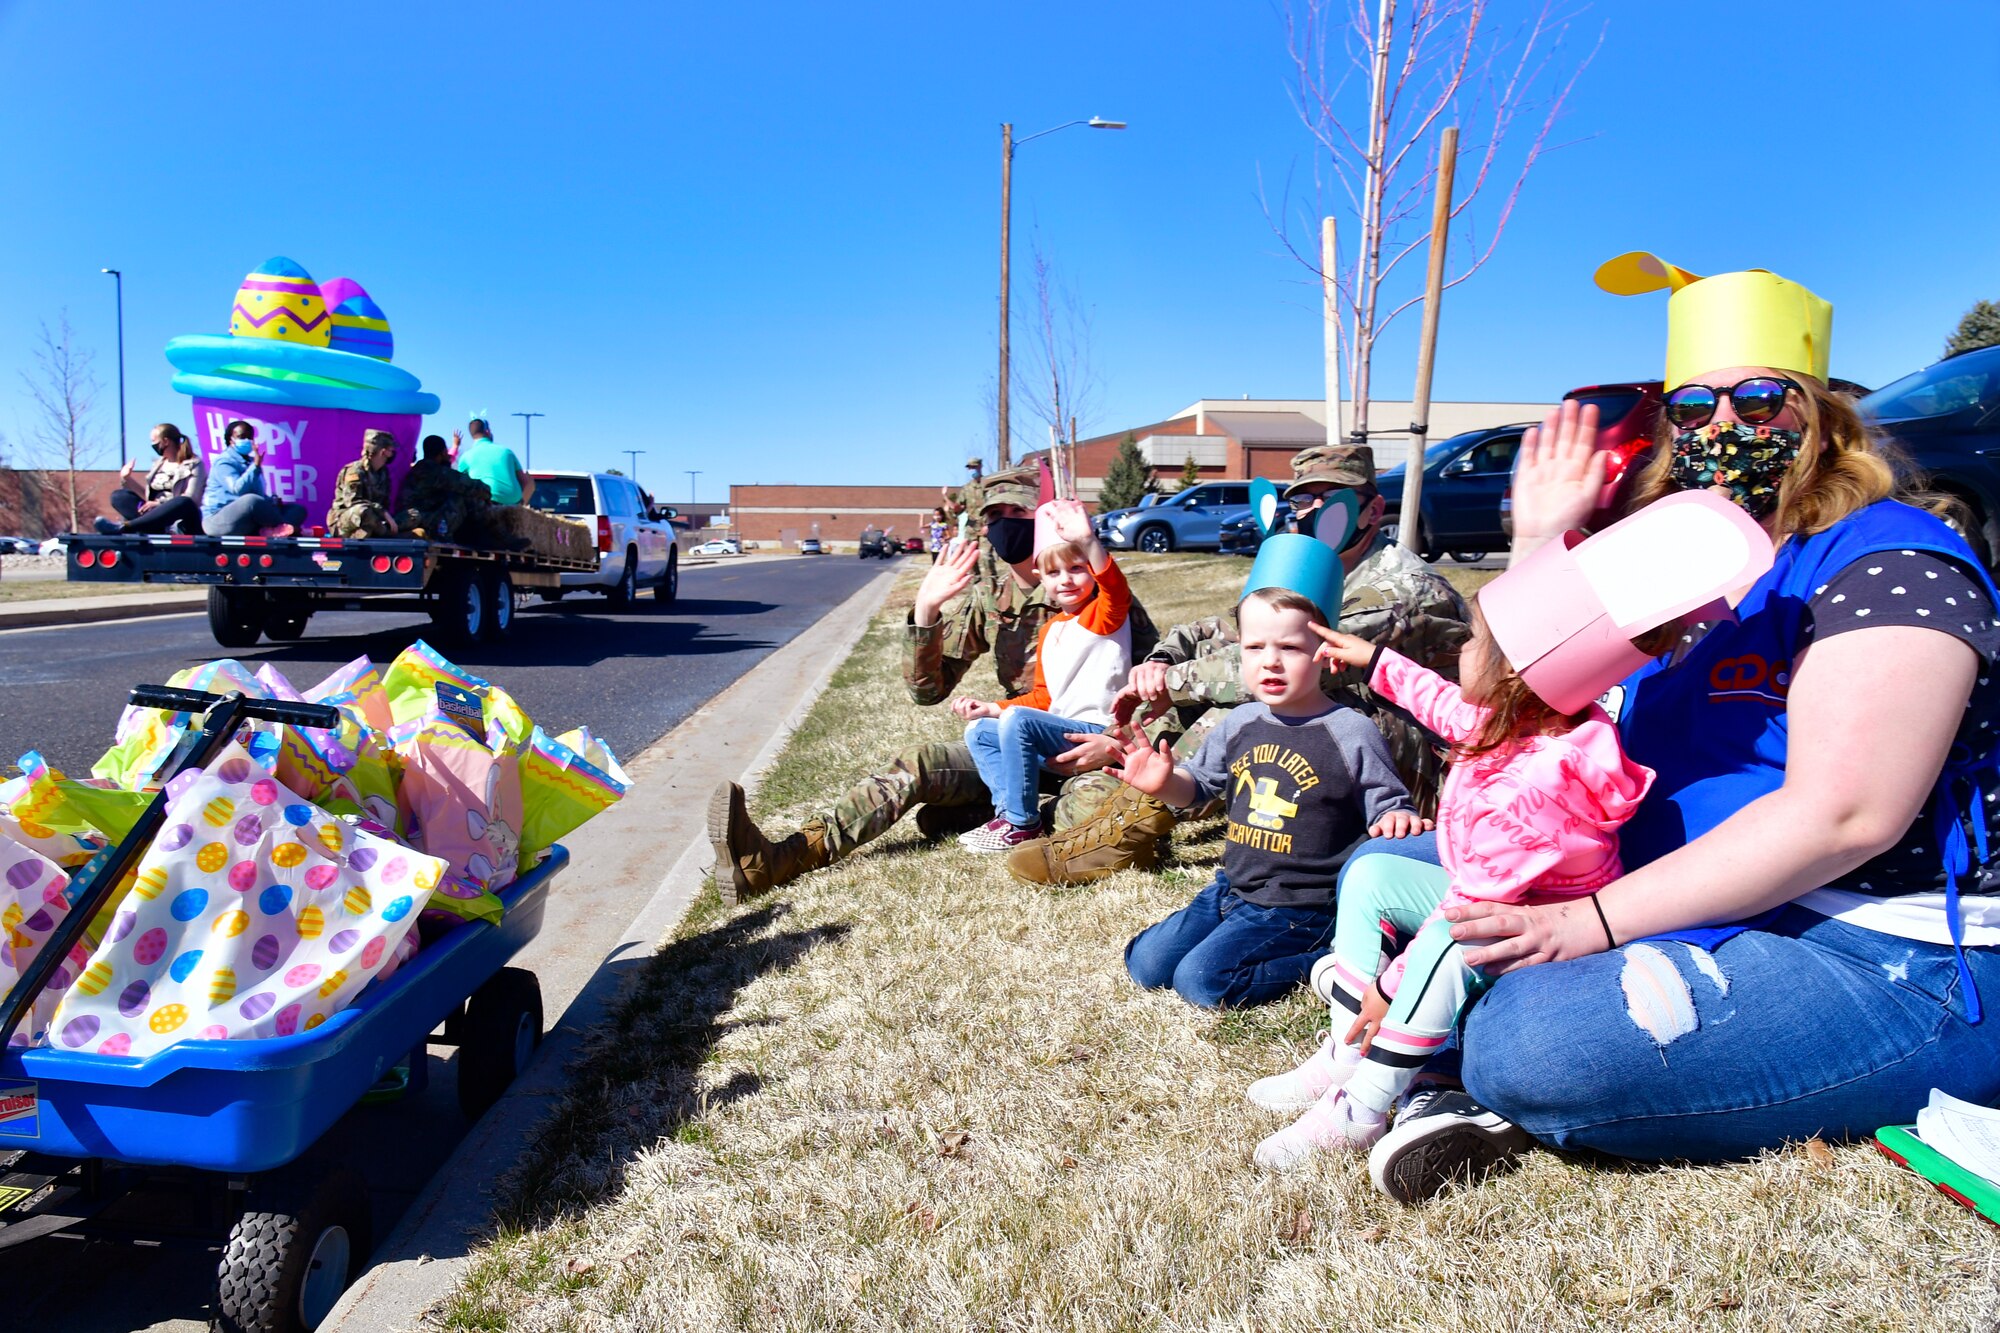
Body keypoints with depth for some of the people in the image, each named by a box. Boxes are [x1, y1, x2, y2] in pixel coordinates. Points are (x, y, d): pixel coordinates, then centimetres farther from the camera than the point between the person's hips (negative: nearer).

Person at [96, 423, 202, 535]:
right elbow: (148, 496, 18)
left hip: (182, 521, -7)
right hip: (157, 514, 7)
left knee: (184, 502, -37)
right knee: (118, 495, -8)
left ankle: (124, 527, -42)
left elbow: (189, 499, -12)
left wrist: (159, 503, -20)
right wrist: (127, 478, 8)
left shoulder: (193, 464, 0)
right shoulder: (160, 464, 19)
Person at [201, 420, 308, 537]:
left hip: (249, 522, 9)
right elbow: (237, 490, -24)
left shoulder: (250, 461, 19)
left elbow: (259, 494, 21)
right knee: (251, 500, -39)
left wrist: (273, 501, -1)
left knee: (298, 510, -3)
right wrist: (255, 466, -29)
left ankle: (271, 531, -33)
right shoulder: (224, 462, -7)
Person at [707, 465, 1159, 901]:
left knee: (1095, 803, -39)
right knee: (914, 765, -19)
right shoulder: (983, 595, 2)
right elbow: (928, 689, 0)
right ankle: (776, 859, -32)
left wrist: (1118, 742, -23)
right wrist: (926, 609, -15)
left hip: (1089, 748, -4)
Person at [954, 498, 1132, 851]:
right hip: (1060, 732, 9)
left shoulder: (1105, 614, -6)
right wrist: (991, 708, 13)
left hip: (1097, 732, -9)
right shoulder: (1050, 630, 17)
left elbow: (1116, 588, -32)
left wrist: (1089, 542, -48)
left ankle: (1023, 823, -18)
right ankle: (1008, 808, -8)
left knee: (1017, 721, -29)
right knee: (978, 732, 12)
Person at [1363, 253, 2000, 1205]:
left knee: (1535, 1046, -37)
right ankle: (1470, 1081, -13)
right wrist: (1538, 542, 3)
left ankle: (1478, 1078, -5)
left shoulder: (1887, 561, -10)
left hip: (1889, 968, -8)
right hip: (1702, 925, 9)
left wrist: (1592, 922, -26)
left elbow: (1842, 815, -23)